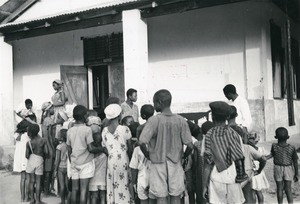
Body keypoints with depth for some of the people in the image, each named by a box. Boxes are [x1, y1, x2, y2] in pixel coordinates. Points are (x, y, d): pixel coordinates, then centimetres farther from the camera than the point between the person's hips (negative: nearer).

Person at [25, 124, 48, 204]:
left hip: (31, 161, 1)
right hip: (39, 161, 0)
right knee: (38, 181, 6)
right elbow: (46, 152, -7)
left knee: (32, 181, 11)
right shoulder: (43, 140, -9)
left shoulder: (29, 143, -9)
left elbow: (27, 156, -8)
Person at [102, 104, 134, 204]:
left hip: (111, 161, 3)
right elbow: (130, 145, -3)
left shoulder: (104, 130, 3)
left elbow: (105, 147, 5)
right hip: (123, 161, -3)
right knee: (124, 186, 5)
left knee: (112, 187, 10)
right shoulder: (124, 129, -8)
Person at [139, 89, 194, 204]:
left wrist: (148, 155, -1)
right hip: (175, 163, 2)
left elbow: (142, 143, -19)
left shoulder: (154, 120, -12)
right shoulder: (180, 121, -6)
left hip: (158, 163, -2)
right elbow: (190, 146, -8)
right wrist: (183, 156, 10)